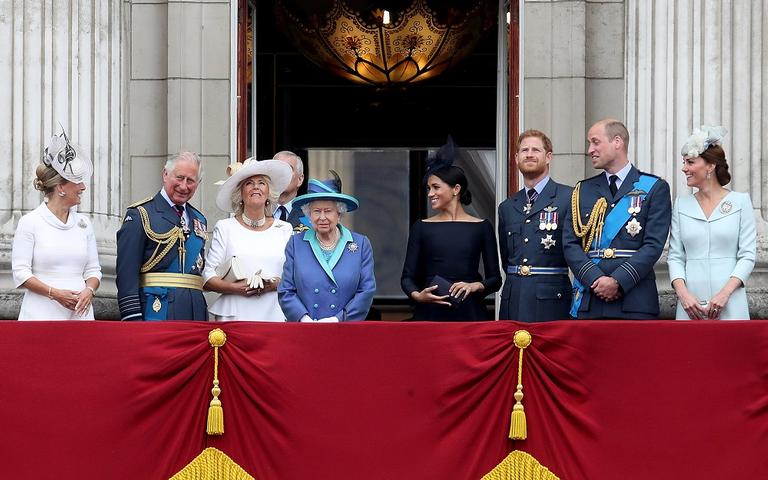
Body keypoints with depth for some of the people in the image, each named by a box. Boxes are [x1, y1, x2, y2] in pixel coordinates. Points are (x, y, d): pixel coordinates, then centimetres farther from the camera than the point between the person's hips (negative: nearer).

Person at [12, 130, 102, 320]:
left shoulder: (83, 223, 13)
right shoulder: (30, 222, -1)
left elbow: (93, 269, 14)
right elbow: (20, 273, -5)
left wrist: (89, 290, -7)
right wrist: (55, 293, -15)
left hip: (79, 312, 4)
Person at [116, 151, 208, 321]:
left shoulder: (199, 219, 19)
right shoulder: (140, 215, -2)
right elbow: (127, 272, -9)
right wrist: (132, 318, -16)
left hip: (195, 311, 6)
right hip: (156, 311, -6)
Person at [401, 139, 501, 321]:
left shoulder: (482, 227, 5)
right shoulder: (421, 228, 7)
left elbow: (495, 279, 6)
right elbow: (407, 277, 6)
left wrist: (474, 286, -14)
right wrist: (417, 295, -14)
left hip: (469, 313, 0)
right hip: (430, 313, 1)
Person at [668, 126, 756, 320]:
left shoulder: (740, 202, 3)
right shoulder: (681, 205, 11)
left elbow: (747, 256, -1)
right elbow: (675, 256, 7)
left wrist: (725, 293, -13)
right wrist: (683, 293, -9)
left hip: (730, 305, -2)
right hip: (690, 304, 2)